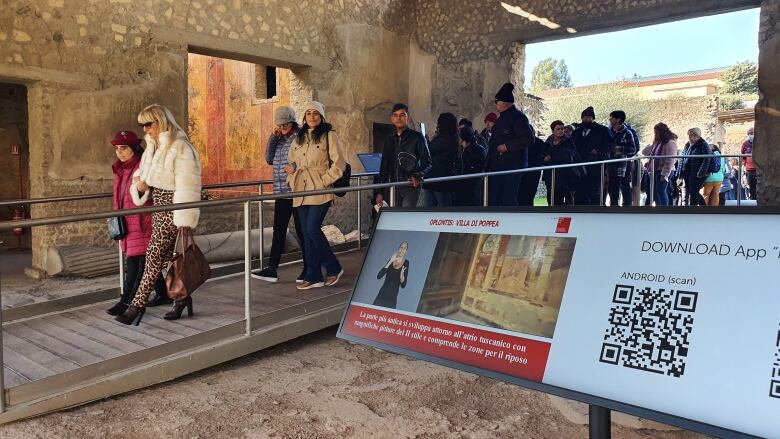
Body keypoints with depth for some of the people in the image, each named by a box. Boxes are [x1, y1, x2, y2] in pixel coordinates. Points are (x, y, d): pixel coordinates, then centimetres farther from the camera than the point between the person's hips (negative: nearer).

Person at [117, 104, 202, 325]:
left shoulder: (180, 147, -15)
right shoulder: (153, 147, 13)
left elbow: (186, 187, -18)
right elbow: (143, 172, 25)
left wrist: (184, 222, -21)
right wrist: (138, 182, -1)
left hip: (172, 210, -9)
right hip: (158, 208, 9)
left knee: (154, 257, -6)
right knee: (168, 257, 13)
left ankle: (138, 305, 0)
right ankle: (182, 297, 25)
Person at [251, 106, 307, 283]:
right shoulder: (279, 139, 11)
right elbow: (269, 160, 9)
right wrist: (272, 139, 1)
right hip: (281, 192, 7)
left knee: (301, 231, 2)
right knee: (278, 230, 9)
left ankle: (308, 269, 13)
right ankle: (272, 270, 14)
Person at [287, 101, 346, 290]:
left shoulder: (328, 135, -1)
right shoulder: (299, 137, 16)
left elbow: (339, 164, -6)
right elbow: (291, 161, 27)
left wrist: (324, 181, -12)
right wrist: (291, 180, 11)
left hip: (320, 191, -6)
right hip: (301, 191, 6)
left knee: (313, 230, -13)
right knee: (307, 233, 5)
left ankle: (333, 268, 6)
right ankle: (314, 277, 12)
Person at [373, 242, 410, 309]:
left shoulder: (406, 263, -1)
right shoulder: (391, 260, 4)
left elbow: (403, 285, 0)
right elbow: (379, 276, -7)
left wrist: (402, 276, -21)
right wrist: (389, 262, -14)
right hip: (382, 295, 2)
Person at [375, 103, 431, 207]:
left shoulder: (417, 137, 3)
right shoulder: (389, 141, 17)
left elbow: (427, 162, -1)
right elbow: (383, 167, 18)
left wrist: (417, 176, -20)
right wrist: (379, 192, 13)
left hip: (411, 187, -4)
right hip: (393, 187, 4)